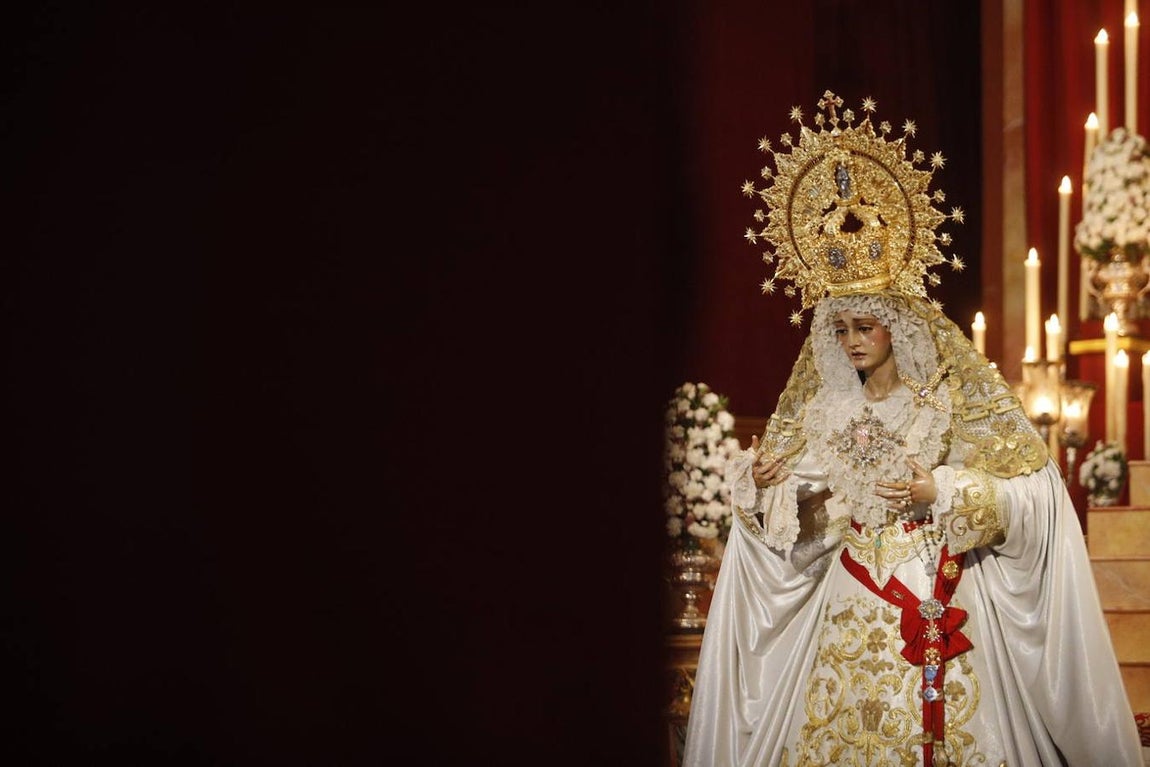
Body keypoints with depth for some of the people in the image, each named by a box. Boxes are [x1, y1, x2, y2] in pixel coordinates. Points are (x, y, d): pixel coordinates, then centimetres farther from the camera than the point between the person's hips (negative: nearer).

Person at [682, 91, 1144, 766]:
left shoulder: (954, 398, -4)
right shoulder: (825, 408, 9)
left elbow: (1029, 489, -8)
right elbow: (804, 513, 10)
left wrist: (945, 495, -17)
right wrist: (762, 482, -10)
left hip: (939, 602, -4)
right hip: (854, 603, 4)